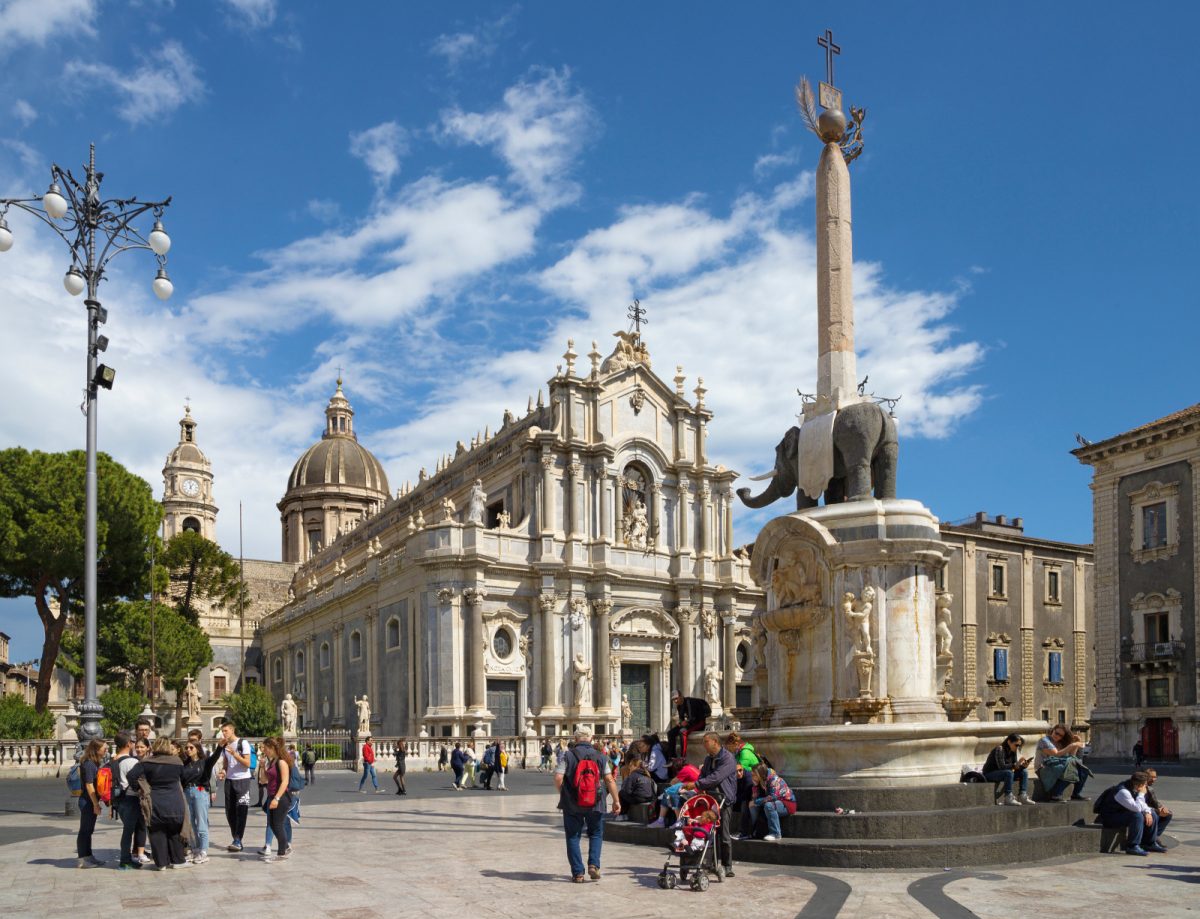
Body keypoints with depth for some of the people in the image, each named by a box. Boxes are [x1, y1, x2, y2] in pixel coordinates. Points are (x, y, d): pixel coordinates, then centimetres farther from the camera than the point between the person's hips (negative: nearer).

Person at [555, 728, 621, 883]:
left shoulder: (568, 756, -4)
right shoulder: (600, 757, 1)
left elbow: (558, 778, -12)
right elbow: (609, 780, -3)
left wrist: (562, 793, 7)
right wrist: (616, 801, 4)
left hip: (572, 804, -1)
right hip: (595, 804, 1)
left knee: (573, 837, 10)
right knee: (596, 835, 19)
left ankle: (577, 873, 7)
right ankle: (593, 865, 3)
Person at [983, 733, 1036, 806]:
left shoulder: (1013, 752, 3)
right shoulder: (1000, 749, -21)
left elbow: (1014, 767, 2)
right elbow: (1001, 766, -30)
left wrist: (1023, 766, -18)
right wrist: (1016, 764, -38)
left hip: (1002, 773, 9)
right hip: (989, 774, -9)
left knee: (1024, 771, -4)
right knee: (1009, 773, -36)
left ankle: (1023, 796, -12)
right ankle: (1008, 798, -31)